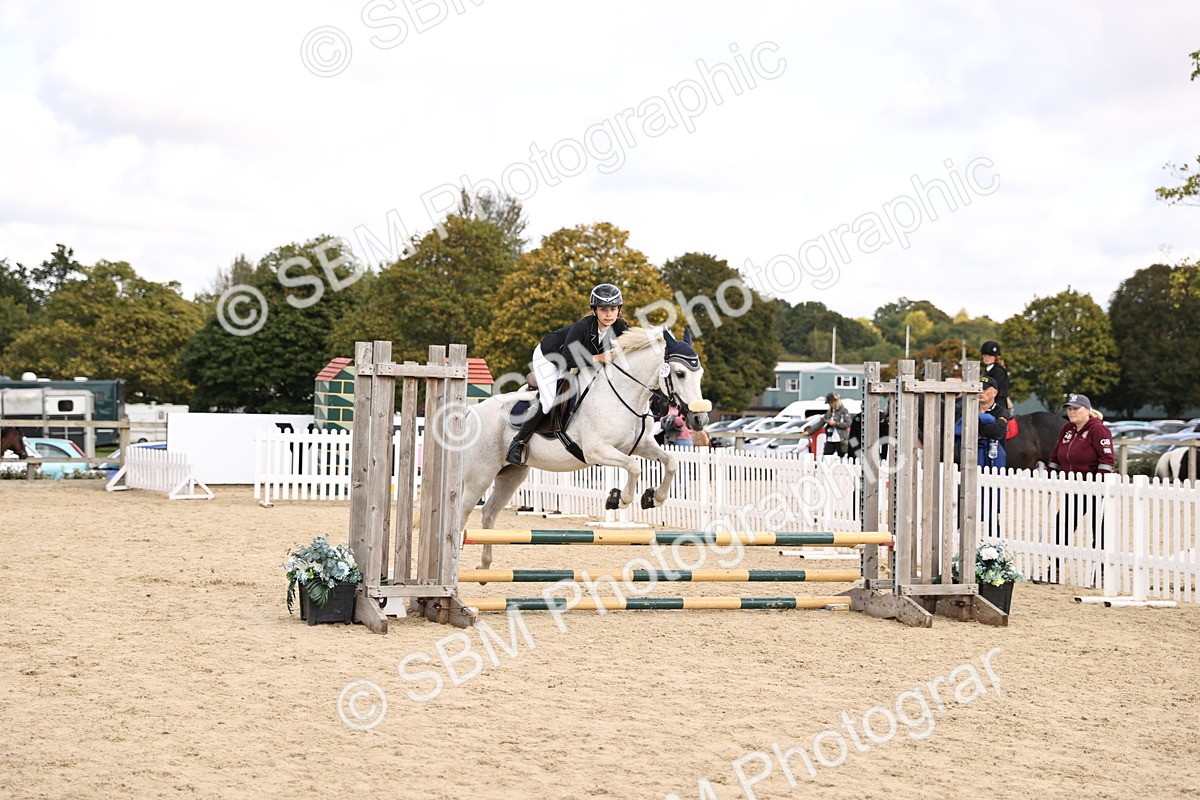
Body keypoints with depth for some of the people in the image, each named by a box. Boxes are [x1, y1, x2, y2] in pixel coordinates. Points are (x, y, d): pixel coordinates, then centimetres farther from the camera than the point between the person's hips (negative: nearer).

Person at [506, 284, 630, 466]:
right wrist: (598, 358, -44)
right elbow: (567, 360, -40)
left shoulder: (620, 327, -21)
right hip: (548, 357, -7)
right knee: (549, 401, -20)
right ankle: (518, 443, -10)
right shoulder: (582, 327, -39)